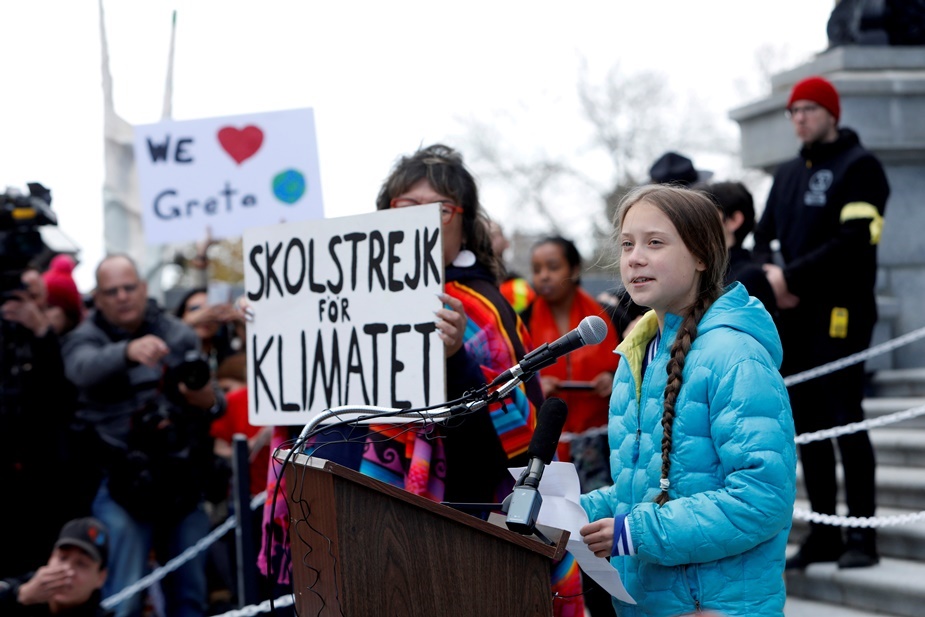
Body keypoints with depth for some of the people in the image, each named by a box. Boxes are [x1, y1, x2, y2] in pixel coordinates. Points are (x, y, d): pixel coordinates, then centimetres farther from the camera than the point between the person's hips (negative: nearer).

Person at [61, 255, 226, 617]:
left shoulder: (180, 336, 10)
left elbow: (214, 402, 12)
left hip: (184, 484, 3)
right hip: (124, 488, -3)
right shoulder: (86, 339, 0)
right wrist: (127, 351, -45)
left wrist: (210, 402, -13)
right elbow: (84, 368, -24)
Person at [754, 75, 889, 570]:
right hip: (794, 314, 7)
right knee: (806, 422, 7)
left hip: (840, 310, -7)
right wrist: (768, 274, -4)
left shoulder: (858, 166, -4)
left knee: (843, 416, -9)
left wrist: (791, 277, -15)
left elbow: (855, 241, -14)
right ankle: (823, 533, 13)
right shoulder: (788, 174, 19)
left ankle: (862, 535, -6)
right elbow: (763, 236, 18)